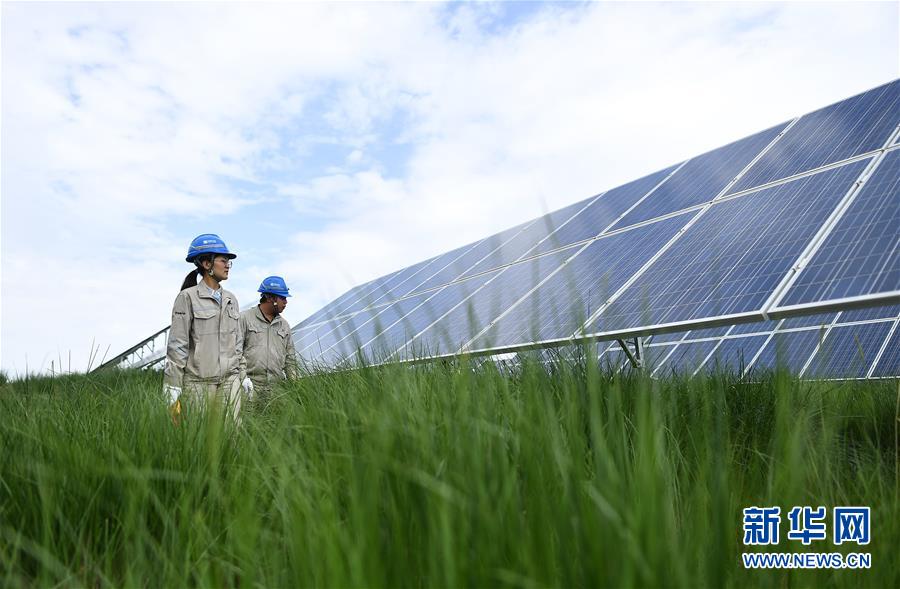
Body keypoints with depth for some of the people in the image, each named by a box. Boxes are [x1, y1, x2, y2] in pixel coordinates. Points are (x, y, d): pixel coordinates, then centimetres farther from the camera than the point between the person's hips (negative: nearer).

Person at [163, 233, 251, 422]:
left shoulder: (231, 299, 12)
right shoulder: (188, 297, -5)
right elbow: (177, 344, -7)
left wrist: (243, 375, 15)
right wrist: (173, 386, -9)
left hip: (230, 379, 5)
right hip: (199, 380, -4)